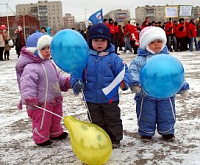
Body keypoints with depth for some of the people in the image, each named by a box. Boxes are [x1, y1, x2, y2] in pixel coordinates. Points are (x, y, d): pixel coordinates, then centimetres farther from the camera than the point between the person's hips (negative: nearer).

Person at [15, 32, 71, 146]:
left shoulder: (49, 63, 8)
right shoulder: (30, 68, -23)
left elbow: (57, 77, 20)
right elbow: (27, 84, -31)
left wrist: (67, 81, 9)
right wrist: (29, 98, -41)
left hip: (55, 100, 9)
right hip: (41, 103, -9)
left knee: (56, 119, 25)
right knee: (42, 121, 6)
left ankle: (56, 133, 46)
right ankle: (41, 138, 26)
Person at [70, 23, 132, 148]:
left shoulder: (113, 58, -8)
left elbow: (123, 72, -8)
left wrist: (124, 82, -28)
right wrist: (76, 83, -18)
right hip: (92, 98, 2)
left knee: (113, 120, 14)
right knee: (97, 121, 18)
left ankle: (115, 139, 31)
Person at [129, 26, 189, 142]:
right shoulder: (140, 60, -5)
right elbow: (133, 71, -10)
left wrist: (183, 86, 5)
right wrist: (135, 83, -25)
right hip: (146, 95, -2)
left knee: (167, 115, 13)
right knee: (147, 116, 10)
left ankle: (167, 132, 33)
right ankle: (146, 132, 30)